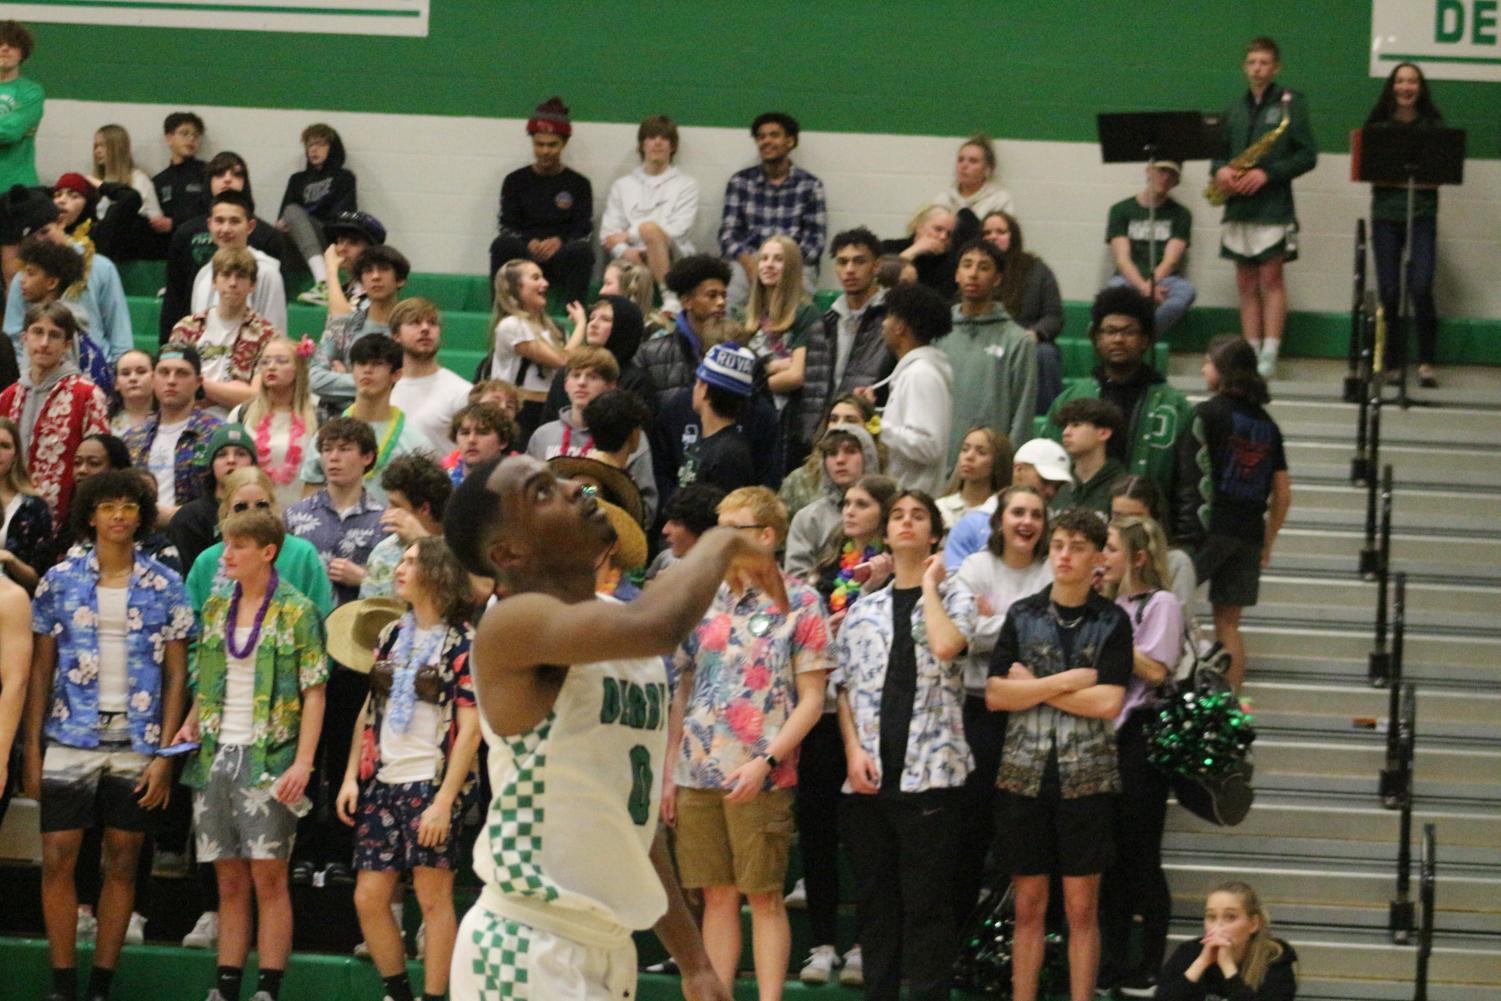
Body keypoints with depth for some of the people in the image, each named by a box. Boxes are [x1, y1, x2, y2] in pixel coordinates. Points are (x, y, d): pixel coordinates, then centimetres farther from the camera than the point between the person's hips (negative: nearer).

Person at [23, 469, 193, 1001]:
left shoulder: (165, 586, 3)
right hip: (71, 741, 0)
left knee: (122, 862, 4)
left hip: (137, 742, 0)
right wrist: (32, 750, -1)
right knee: (58, 858, -5)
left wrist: (165, 754, -5)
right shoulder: (60, 580, 4)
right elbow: (41, 670, 6)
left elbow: (176, 676, 3)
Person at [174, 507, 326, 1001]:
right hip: (216, 754, 5)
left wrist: (303, 762, -15)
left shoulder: (296, 612, -4)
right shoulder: (216, 607, 12)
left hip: (267, 757, -5)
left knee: (268, 875, -6)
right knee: (229, 879, 7)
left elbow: (314, 692, -6)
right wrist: (191, 724, 2)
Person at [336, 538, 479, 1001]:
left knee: (433, 898, -2)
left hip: (431, 785, -6)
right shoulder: (392, 636, 12)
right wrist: (352, 777, 8)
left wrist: (445, 801, -16)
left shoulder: (463, 642, -6)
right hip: (383, 783, 6)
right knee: (369, 897, 3)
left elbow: (469, 728, -10)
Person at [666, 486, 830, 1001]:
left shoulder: (799, 602, -2)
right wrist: (669, 772, 9)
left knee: (765, 897, -1)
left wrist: (766, 762, -15)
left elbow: (811, 699, -4)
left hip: (761, 779, -4)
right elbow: (683, 693, 16)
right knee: (717, 896, 7)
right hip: (697, 774, 4)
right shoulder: (704, 601, 12)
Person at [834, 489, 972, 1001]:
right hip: (868, 778, 4)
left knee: (926, 902, -4)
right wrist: (854, 750, -1)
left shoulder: (952, 600, 5)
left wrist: (929, 584, -4)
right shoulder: (863, 610, 16)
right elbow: (844, 687, 13)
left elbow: (946, 646, -18)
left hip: (929, 772, -4)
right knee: (874, 899, 8)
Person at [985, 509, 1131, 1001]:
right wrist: (1067, 681, -10)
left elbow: (1108, 702, -11)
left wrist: (1034, 687, -7)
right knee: (1028, 905, 5)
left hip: (1087, 778, -1)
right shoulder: (1022, 615, 6)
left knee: (1082, 907, 2)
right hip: (1024, 772, 1)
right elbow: (995, 695, -3)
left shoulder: (1112, 621, 1)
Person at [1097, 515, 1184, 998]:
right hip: (1102, 736, 7)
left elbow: (1154, 670, -16)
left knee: (1140, 856, -4)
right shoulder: (1109, 605, 17)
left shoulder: (1160, 604, -5)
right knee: (1110, 856, 9)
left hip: (1139, 737, -7)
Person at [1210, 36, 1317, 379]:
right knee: (1246, 282, 6)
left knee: (1271, 278, -8)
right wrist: (1220, 170, -4)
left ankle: (1269, 355, -10)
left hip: (1274, 205, -5)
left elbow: (1307, 155, -6)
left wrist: (1267, 174, -16)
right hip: (1239, 206, 5)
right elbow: (1220, 152, 19)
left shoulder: (1291, 104, 0)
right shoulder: (1234, 110, 16)